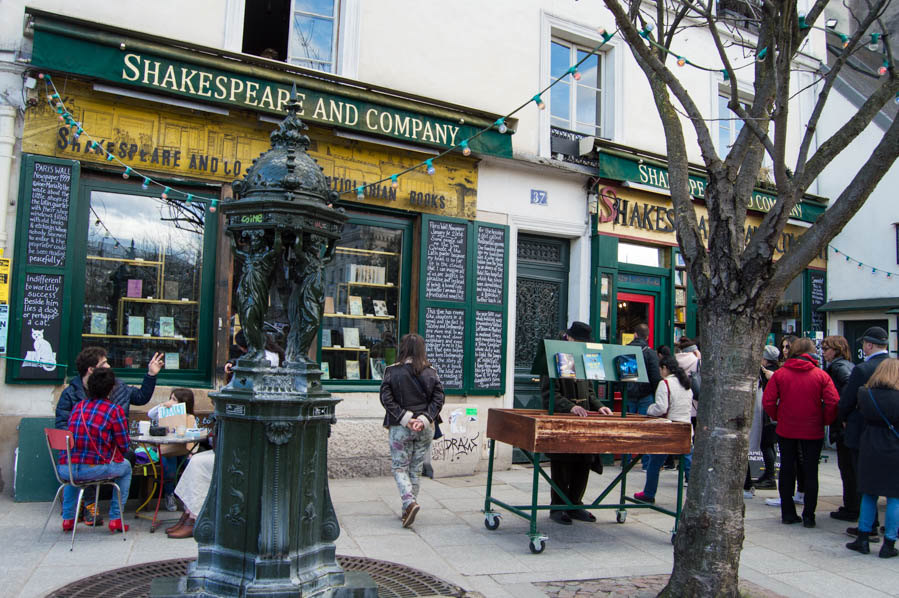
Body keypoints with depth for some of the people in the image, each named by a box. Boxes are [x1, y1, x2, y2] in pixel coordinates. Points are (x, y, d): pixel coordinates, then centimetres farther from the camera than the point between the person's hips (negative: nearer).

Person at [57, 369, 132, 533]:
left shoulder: (78, 406, 13)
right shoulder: (115, 410, -3)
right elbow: (124, 446, -2)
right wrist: (112, 456, 22)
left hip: (64, 469, 5)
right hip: (94, 469, -5)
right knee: (126, 467, 26)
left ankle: (68, 518, 38)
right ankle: (115, 519, 22)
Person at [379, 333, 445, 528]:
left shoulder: (392, 371, -7)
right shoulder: (431, 372, 0)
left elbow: (386, 399, -12)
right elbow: (438, 399, -4)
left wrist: (404, 418, -11)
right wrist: (424, 419, -9)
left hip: (400, 428, -3)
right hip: (425, 429, 3)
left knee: (399, 467, 8)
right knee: (416, 469, 14)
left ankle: (409, 502, -12)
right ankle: (408, 509, 21)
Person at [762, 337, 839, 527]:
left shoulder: (780, 374, -7)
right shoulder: (821, 375, -8)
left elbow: (768, 401, -10)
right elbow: (833, 403, -14)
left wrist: (777, 417, 6)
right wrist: (824, 421, 2)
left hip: (786, 431, 1)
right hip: (813, 432, -1)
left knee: (787, 471, 11)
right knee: (811, 473, 9)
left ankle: (788, 513, 17)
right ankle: (809, 516, 12)